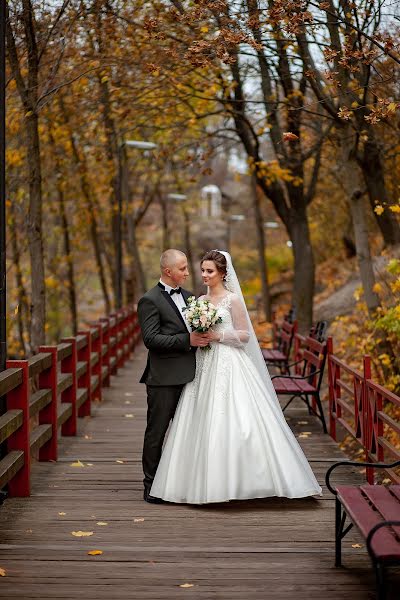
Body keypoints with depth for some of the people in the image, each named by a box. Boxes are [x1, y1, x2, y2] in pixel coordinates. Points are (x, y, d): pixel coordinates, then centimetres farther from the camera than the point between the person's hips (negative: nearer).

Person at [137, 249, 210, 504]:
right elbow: (151, 339, -18)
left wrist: (203, 336, 2)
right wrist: (187, 340, -21)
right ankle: (152, 485, 9)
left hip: (188, 376, 7)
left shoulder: (189, 296, 14)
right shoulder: (150, 300, -9)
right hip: (164, 378, -7)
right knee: (156, 432, 1)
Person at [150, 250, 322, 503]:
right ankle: (206, 483, 8)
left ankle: (236, 480, -5)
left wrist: (218, 336, -15)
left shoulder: (233, 299, -4)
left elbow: (244, 335, -5)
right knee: (203, 424, 3)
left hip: (228, 366, -6)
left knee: (231, 422, -12)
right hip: (204, 367, 6)